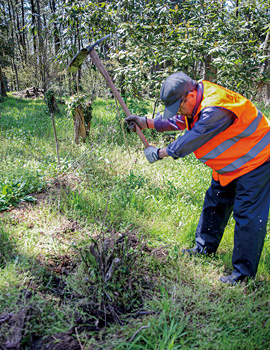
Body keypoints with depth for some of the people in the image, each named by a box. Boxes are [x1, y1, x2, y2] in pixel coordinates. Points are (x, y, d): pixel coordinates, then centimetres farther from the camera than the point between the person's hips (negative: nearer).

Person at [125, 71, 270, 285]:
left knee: (247, 215, -7)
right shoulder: (198, 100, -3)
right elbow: (178, 121, 12)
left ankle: (243, 274, 4)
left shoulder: (216, 109, -33)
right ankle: (204, 248, 33)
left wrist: (160, 153, -14)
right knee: (215, 203, 16)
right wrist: (146, 122, 3)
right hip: (232, 163, 10)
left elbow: (190, 141, -27)